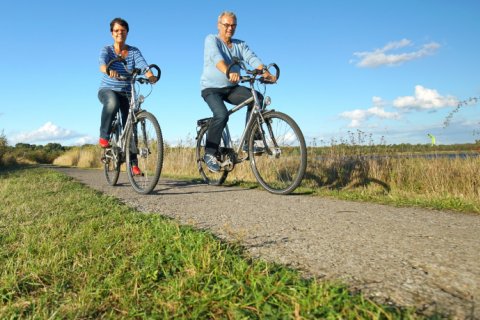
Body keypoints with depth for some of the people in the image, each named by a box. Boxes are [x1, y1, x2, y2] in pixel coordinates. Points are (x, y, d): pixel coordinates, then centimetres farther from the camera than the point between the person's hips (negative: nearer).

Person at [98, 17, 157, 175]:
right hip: (107, 90, -2)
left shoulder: (134, 51, 1)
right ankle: (104, 136, -22)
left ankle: (133, 163, -3)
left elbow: (143, 64, -18)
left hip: (126, 94, 2)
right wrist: (108, 70, -51)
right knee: (113, 102, -39)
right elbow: (102, 63, -26)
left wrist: (150, 75, -42)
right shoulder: (107, 49, -4)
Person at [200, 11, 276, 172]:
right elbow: (216, 57, -25)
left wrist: (265, 73, -27)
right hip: (211, 88, -5)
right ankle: (210, 153, -15)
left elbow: (252, 58, -7)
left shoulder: (240, 45, 12)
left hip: (232, 88, 5)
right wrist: (228, 72, -46)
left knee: (257, 98, -19)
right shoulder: (211, 40, -2)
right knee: (222, 114, -31)